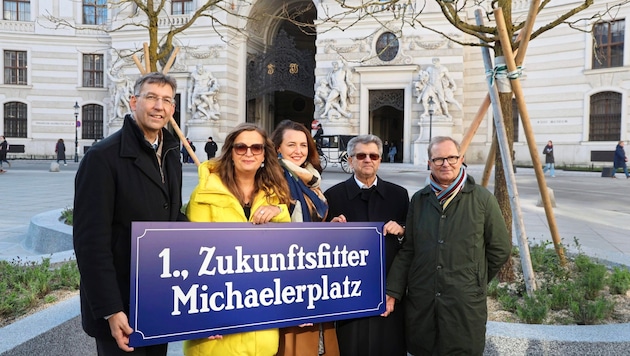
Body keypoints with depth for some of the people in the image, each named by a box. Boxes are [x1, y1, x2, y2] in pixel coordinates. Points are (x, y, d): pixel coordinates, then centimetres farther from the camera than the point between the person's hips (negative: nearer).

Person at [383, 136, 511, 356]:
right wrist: (392, 291, 0)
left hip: (465, 304, -2)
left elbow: (500, 249, 4)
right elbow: (407, 251, 6)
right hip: (420, 303, 3)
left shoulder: (482, 199, -3)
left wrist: (476, 280, 9)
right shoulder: (419, 200, 5)